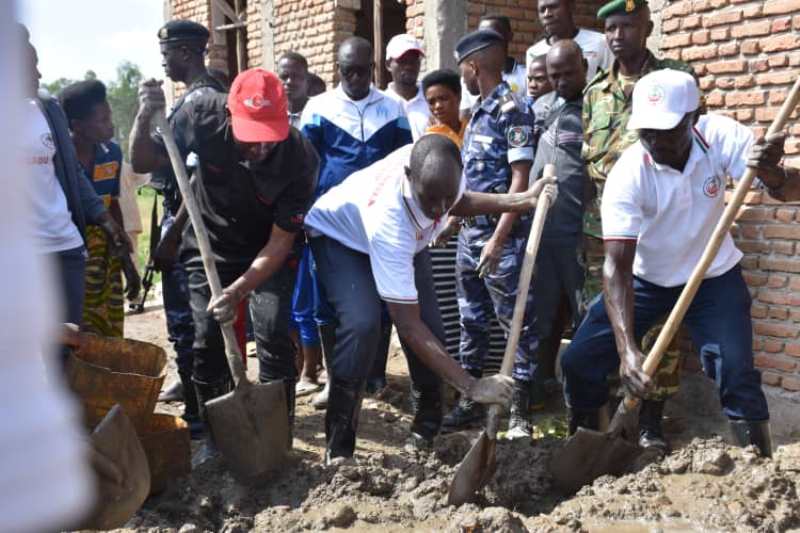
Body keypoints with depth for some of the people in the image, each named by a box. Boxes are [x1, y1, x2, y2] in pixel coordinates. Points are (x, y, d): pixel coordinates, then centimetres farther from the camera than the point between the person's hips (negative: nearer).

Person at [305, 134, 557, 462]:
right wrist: (471, 386, -44)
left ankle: (426, 434, 13)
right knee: (362, 324, -30)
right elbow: (409, 326, -42)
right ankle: (338, 449, -16)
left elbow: (458, 203, 0)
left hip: (408, 236, 6)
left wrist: (522, 201, -11)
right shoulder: (389, 220, -46)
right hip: (340, 236, -6)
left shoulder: (441, 167, -30)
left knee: (431, 329, -8)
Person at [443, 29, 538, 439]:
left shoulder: (512, 110, -12)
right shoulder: (478, 113, 13)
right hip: (470, 232, 9)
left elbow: (520, 181, -17)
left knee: (517, 323, 1)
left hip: (501, 236, -9)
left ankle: (520, 409, 9)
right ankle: (470, 400, 25)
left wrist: (498, 240, -21)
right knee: (471, 321, 14)